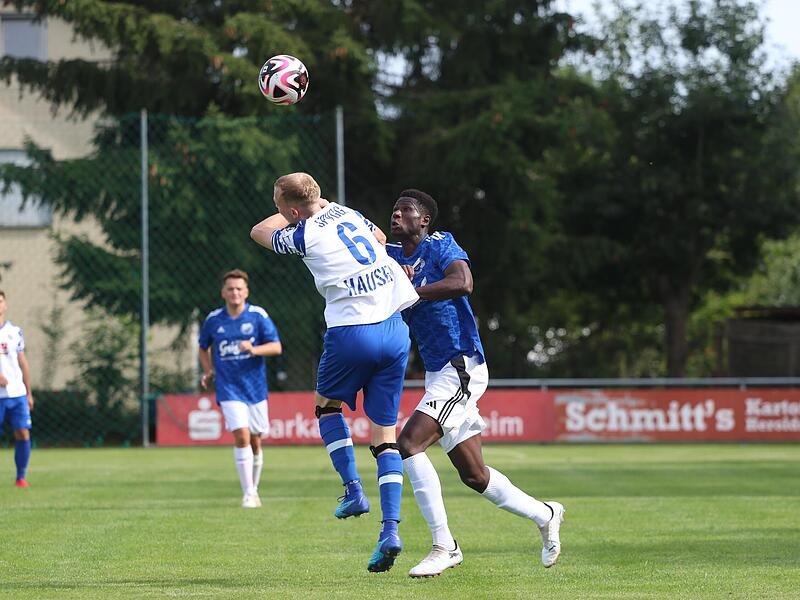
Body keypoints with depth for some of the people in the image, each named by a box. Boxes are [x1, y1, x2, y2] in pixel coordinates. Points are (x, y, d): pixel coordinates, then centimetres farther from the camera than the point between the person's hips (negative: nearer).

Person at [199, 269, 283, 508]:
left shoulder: (258, 315, -3)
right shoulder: (213, 319, 2)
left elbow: (276, 347, -6)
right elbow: (204, 348, 20)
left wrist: (254, 349, -24)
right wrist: (208, 371, 5)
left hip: (255, 387, 1)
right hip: (229, 389, -1)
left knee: (255, 441, 8)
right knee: (241, 435, -18)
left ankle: (254, 490, 27)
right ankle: (248, 493, -14)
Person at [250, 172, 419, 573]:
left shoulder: (305, 235, -4)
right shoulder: (348, 214, 13)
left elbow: (260, 231, 17)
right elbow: (380, 238, 36)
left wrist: (294, 213, 30)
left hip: (352, 332, -5)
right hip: (395, 330, 5)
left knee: (327, 404, 23)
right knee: (385, 433, 7)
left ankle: (353, 490, 9)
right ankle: (390, 528, -4)